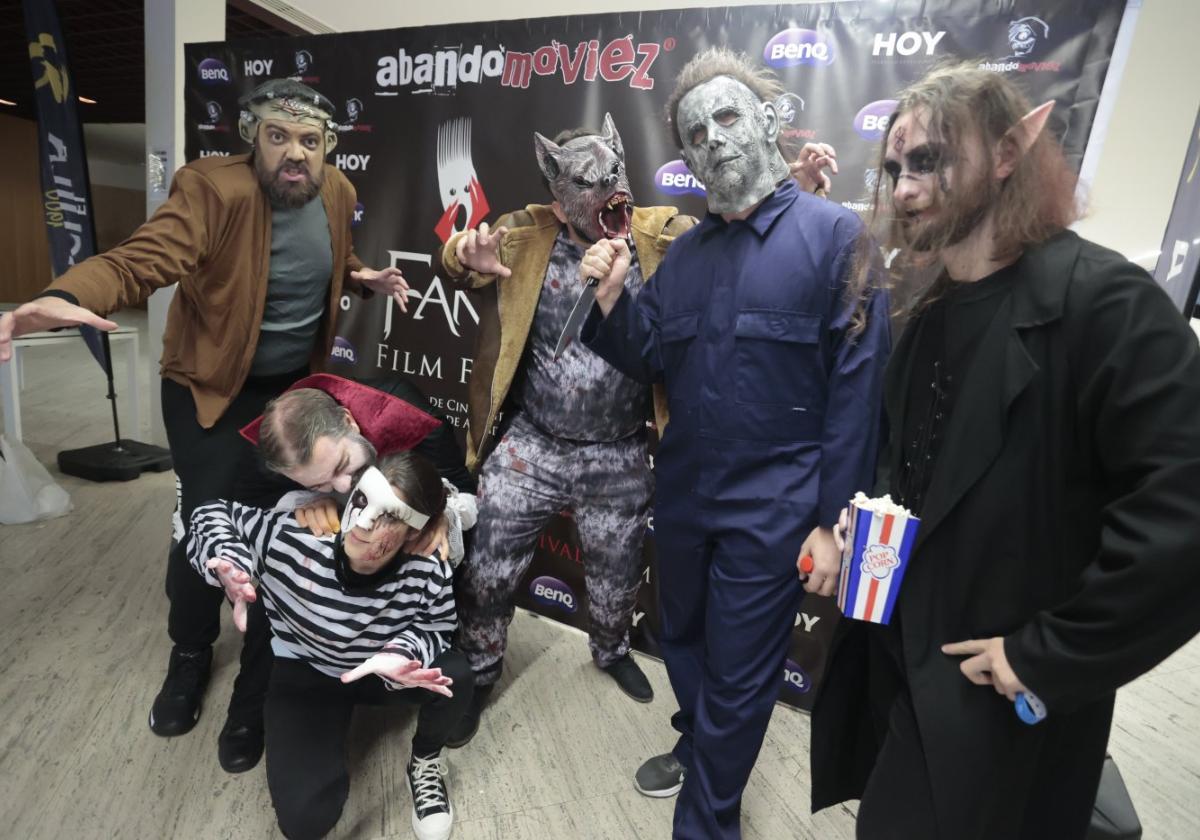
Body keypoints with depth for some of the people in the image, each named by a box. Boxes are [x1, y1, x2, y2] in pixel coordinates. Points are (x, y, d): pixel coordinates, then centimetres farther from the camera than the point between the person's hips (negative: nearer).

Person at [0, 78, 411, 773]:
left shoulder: (338, 193, -3)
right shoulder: (210, 187, -20)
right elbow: (143, 258, -33)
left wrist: (363, 277, -6)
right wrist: (69, 296, -54)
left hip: (300, 387, 4)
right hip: (213, 389, -3)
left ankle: (256, 692, 26)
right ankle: (191, 656, 34)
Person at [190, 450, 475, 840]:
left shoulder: (429, 572, -31)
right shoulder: (292, 535, -32)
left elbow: (436, 628, -13)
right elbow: (214, 513, -14)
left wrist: (404, 651, -36)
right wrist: (230, 566, -35)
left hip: (380, 671, 1)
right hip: (305, 674, 0)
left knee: (454, 675, -32)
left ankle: (425, 762, 4)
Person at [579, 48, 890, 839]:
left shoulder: (833, 232, -8)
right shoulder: (686, 251, 8)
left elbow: (856, 386, -12)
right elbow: (651, 361, 7)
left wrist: (833, 519, -13)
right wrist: (613, 297, -10)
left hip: (773, 507, -5)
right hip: (684, 494, 6)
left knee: (737, 675, 9)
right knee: (684, 642, 24)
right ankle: (698, 751, 53)